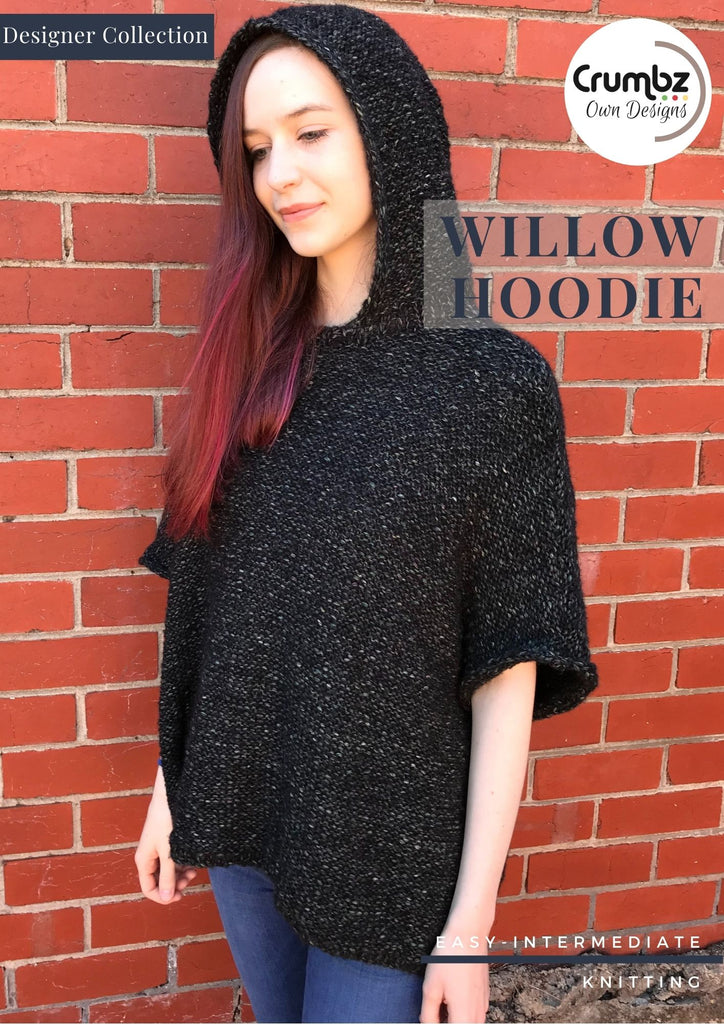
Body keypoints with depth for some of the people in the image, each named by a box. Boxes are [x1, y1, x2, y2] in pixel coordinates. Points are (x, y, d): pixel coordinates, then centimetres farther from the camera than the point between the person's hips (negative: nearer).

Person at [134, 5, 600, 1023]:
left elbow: (509, 669, -14)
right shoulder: (250, 364, -2)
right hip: (239, 816, 5)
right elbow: (203, 599, 3)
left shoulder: (496, 381, -16)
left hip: (388, 845, -4)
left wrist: (471, 924, -11)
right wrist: (171, 790, 8)